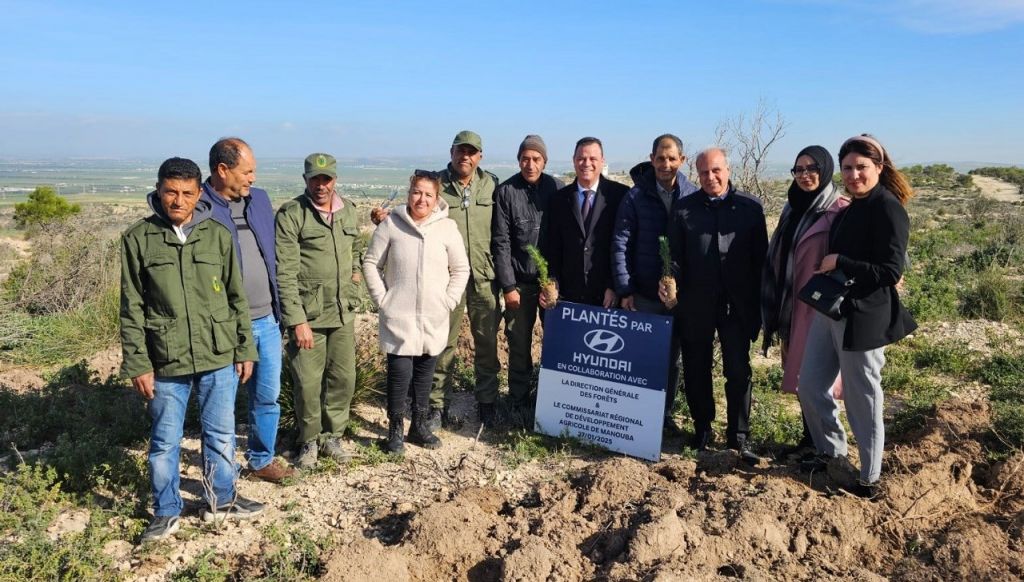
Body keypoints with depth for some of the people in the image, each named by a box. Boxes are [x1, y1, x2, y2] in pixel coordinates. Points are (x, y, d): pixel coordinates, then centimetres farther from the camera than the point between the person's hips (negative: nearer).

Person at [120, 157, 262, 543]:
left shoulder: (218, 236, 0)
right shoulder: (138, 239, -4)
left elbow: (237, 297, 5)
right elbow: (132, 308, -2)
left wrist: (245, 349, 5)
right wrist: (138, 364, -5)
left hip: (219, 357, 1)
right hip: (166, 363, -1)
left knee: (221, 435, 14)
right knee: (165, 442, 11)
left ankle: (221, 500, 32)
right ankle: (166, 511, 29)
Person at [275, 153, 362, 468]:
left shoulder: (348, 210, 8)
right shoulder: (291, 214, -11)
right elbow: (285, 273, -15)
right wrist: (297, 320, -19)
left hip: (343, 312, 5)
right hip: (307, 314, -5)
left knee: (343, 378, 10)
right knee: (308, 383, 2)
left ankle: (332, 436, 29)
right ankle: (309, 441, 24)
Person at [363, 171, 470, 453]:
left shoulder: (447, 227, -1)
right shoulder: (391, 224, -5)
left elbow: (461, 269, 6)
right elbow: (371, 263, 2)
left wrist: (449, 302, -2)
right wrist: (382, 299, -4)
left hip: (433, 319, 2)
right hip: (398, 317, -2)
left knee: (424, 373, 12)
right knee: (400, 374, -4)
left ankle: (420, 425, 29)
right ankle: (394, 429, 16)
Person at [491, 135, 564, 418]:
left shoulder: (557, 188, 0)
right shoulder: (506, 192, -4)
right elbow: (500, 242, -4)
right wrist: (508, 286, -7)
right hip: (519, 282, -1)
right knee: (519, 344, 5)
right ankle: (520, 401, 20)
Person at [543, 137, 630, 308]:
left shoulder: (620, 195, -2)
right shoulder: (560, 199, 8)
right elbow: (552, 247, 8)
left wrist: (615, 287, -9)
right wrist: (552, 284, -4)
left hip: (608, 296, -2)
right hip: (569, 295, 2)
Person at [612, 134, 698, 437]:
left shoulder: (693, 196, -2)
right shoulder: (636, 196, -5)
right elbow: (620, 244, -6)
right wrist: (625, 290, -9)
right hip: (644, 293, -2)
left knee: (672, 356, 12)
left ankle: (665, 413, 26)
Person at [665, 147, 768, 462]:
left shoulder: (751, 206, 3)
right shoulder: (683, 208, 5)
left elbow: (760, 257, 2)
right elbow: (674, 254, 4)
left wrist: (759, 302, -2)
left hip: (738, 304, -1)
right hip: (695, 304, 1)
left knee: (738, 371, 5)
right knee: (696, 370, 11)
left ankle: (739, 435, 17)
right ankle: (702, 428, 28)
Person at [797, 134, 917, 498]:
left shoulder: (888, 209, -14)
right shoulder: (853, 207, 12)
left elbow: (891, 272, -18)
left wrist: (839, 263, -17)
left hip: (862, 317, -8)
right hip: (830, 309, 9)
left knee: (862, 398, 4)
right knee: (810, 386, 14)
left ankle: (869, 478, 21)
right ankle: (831, 452, 35)